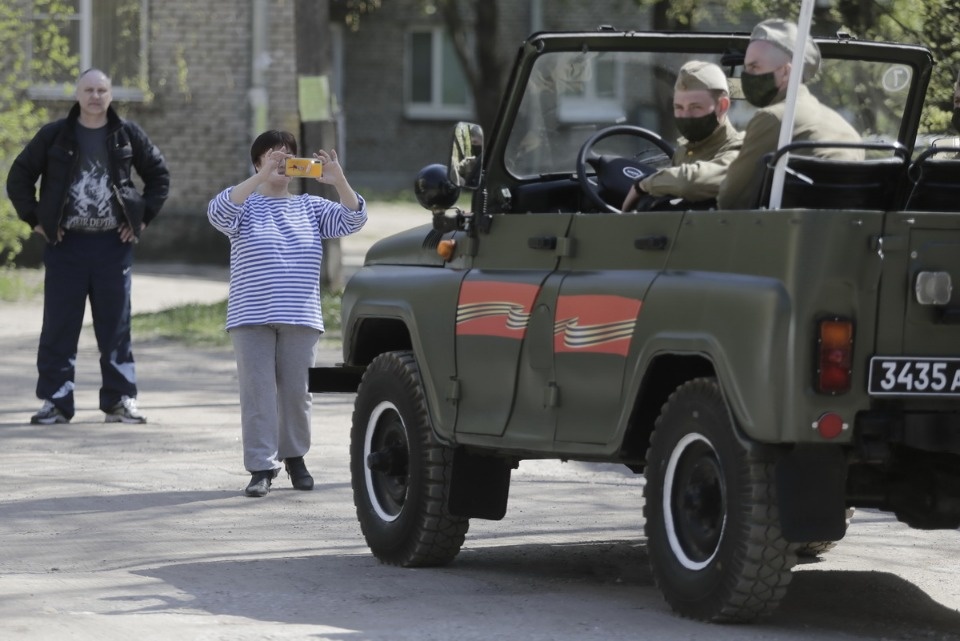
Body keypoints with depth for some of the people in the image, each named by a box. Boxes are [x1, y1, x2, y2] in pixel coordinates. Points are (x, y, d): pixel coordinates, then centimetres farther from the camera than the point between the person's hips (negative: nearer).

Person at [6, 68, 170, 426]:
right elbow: (19, 177, 7)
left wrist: (144, 217, 5)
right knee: (59, 326, 0)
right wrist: (35, 219, -1)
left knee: (115, 324, 4)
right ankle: (55, 401, 4)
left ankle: (121, 400, 10)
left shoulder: (127, 135, 5)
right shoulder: (54, 136, 2)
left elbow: (159, 175, 14)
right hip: (66, 243, -1)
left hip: (113, 244, 1)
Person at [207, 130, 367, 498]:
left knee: (297, 392, 7)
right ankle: (261, 467, -4)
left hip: (301, 318, 3)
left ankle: (294, 456, 25)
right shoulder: (245, 204, 3)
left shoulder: (310, 207, 12)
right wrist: (262, 177, -28)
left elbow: (352, 220, 3)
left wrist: (338, 180, -15)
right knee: (258, 393, -6)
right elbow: (218, 212, -19)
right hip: (252, 318, -3)